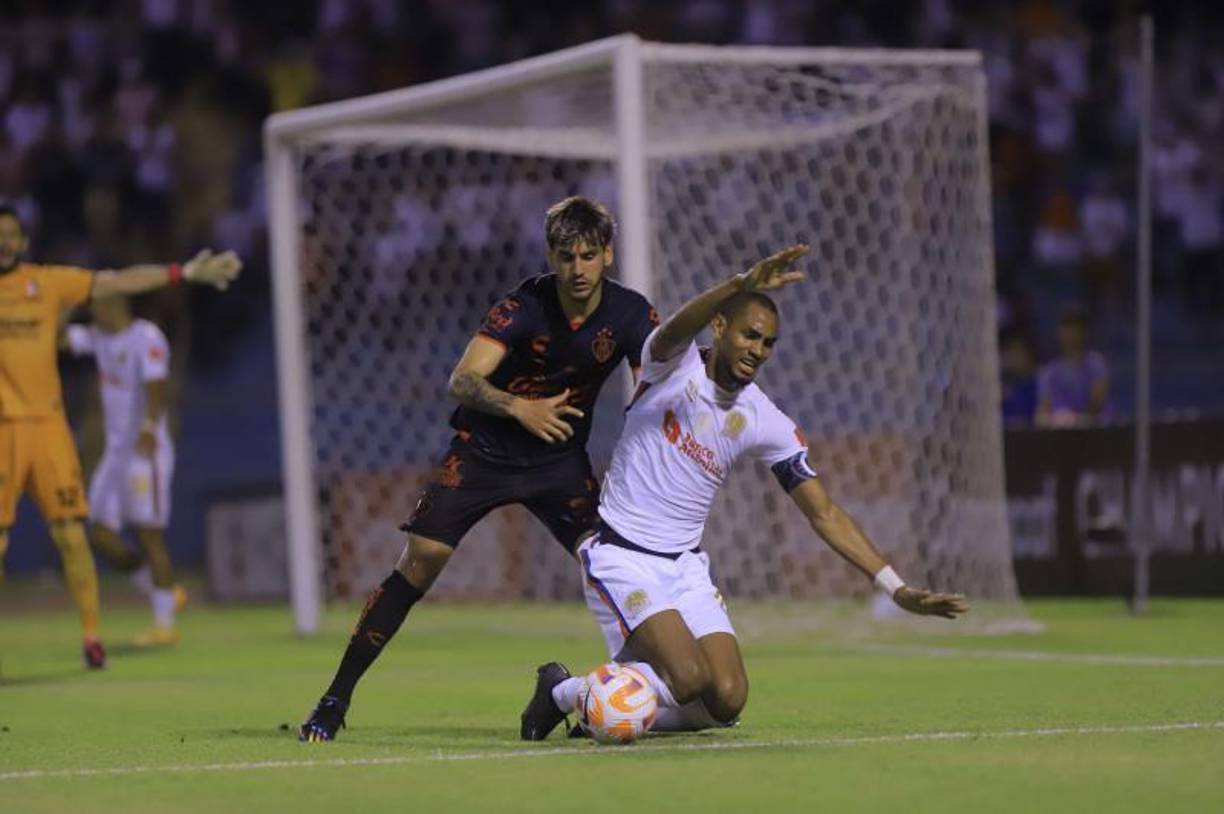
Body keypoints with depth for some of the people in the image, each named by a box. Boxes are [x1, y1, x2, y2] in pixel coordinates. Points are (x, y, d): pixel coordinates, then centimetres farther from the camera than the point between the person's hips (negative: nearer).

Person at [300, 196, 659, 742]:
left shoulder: (630, 314, -12)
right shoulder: (524, 307, -22)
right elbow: (462, 381, -30)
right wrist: (518, 408, -48)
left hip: (560, 458, 3)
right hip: (483, 449, -3)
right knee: (419, 563, -14)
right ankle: (335, 701, -6)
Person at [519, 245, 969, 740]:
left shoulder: (766, 424, 2)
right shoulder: (674, 365, -8)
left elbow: (824, 514, 4)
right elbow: (675, 330, -34)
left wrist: (896, 588, -4)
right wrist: (743, 285, -53)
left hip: (686, 566, 5)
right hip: (621, 555, -5)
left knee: (726, 701, -13)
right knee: (690, 680, -24)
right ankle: (564, 691, 1)